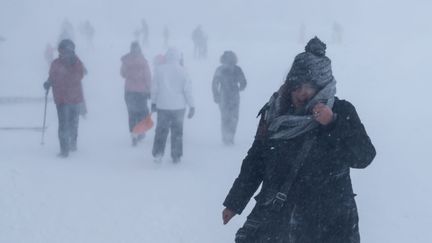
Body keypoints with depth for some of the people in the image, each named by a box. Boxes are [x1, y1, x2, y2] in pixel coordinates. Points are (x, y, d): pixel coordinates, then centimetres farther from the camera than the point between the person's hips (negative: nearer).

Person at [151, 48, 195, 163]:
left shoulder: (159, 69, -4)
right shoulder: (182, 71, -6)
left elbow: (154, 88, 1)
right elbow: (187, 90, -5)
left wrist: (153, 102, 13)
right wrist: (192, 106, 1)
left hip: (162, 106, 0)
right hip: (178, 106, 0)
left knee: (161, 130, 10)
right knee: (177, 132, 10)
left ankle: (158, 154, 2)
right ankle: (176, 156, 12)